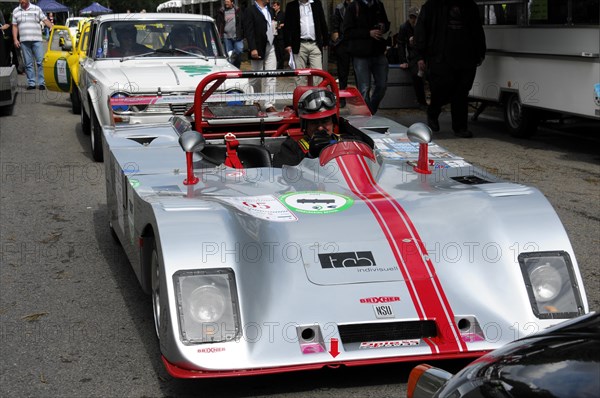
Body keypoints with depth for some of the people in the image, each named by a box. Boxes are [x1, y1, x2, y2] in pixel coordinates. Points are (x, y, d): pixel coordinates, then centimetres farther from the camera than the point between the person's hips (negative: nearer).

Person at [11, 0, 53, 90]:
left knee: (40, 62, -7)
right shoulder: (16, 11, 12)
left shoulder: (37, 9, 5)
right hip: (24, 41, 2)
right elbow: (15, 26, 13)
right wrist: (15, 39, 4)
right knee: (28, 64, 4)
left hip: (37, 39, -2)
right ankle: (31, 83, 8)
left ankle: (41, 83, -3)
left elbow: (45, 20, 1)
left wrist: (52, 27, -15)